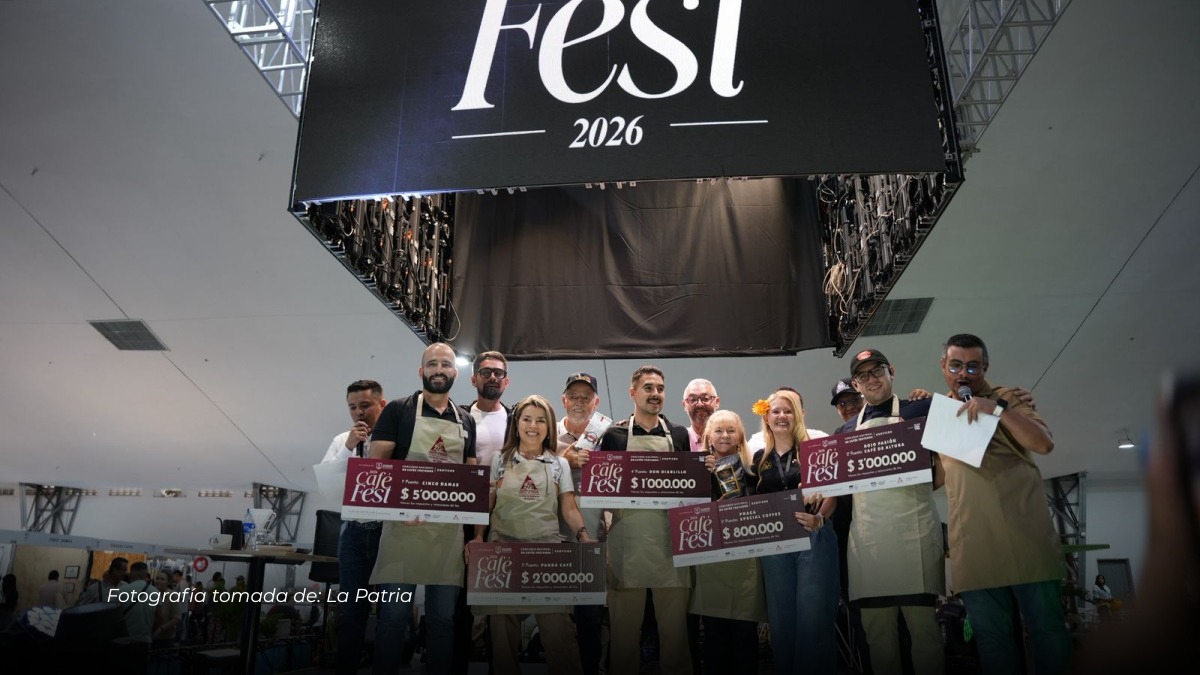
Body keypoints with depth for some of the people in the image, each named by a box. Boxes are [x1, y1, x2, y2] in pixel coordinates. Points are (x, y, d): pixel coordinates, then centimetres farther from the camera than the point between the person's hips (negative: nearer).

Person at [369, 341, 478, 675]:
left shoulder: (466, 421, 14)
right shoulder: (398, 410, 1)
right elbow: (376, 463, -4)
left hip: (450, 528, 4)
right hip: (405, 524, -4)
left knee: (443, 615, 10)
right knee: (395, 612, 0)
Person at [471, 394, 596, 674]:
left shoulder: (559, 464, 8)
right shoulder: (500, 461, 8)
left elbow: (569, 509, 6)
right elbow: (485, 504, 9)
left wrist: (584, 536, -11)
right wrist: (478, 537, -6)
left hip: (547, 547, 0)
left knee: (556, 624, -7)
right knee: (503, 623, 4)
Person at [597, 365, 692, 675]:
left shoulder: (679, 435, 11)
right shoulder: (614, 434, 4)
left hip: (670, 537, 2)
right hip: (628, 537, -2)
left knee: (674, 617, 7)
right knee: (625, 620, 5)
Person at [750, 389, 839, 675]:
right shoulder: (760, 458, 11)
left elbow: (832, 491, -8)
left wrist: (819, 518, -24)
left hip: (814, 537, -4)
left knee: (814, 614, -1)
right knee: (781, 616, 10)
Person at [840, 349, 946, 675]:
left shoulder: (920, 410, 5)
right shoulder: (847, 430, 16)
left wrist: (922, 485, -12)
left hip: (913, 528, -4)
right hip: (866, 534, 4)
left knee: (923, 622, -1)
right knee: (877, 629, 8)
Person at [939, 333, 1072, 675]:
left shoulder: (1009, 398, 6)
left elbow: (1044, 443, -9)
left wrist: (998, 409, -21)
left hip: (1025, 537, -3)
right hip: (974, 546, 3)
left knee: (1047, 628, 1)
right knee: (991, 638, 7)